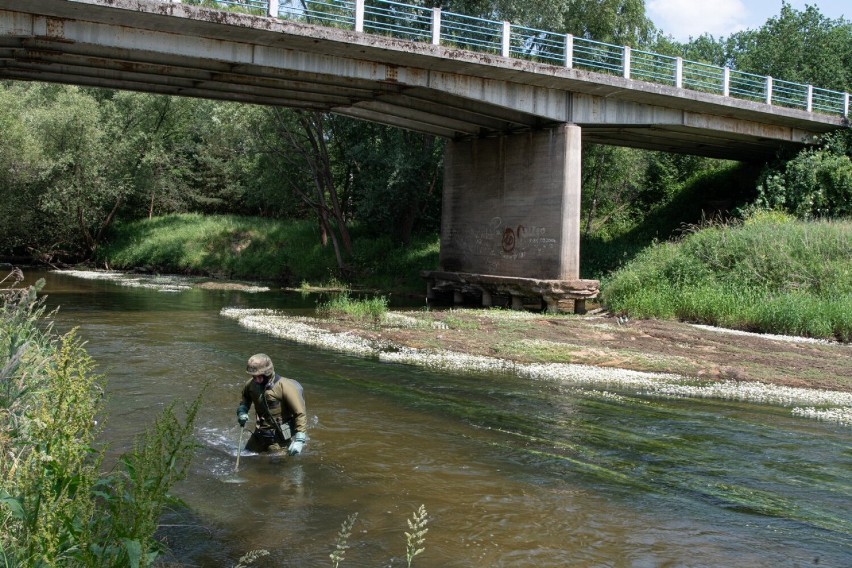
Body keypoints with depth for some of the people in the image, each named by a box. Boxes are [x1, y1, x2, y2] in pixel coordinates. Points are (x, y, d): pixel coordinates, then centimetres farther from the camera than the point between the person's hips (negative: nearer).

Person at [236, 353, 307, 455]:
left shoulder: (284, 387, -24)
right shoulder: (251, 384, -6)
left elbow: (300, 414, -21)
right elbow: (245, 397, 20)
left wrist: (299, 440, -25)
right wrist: (242, 411, -1)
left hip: (279, 437, -6)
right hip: (260, 435, 6)